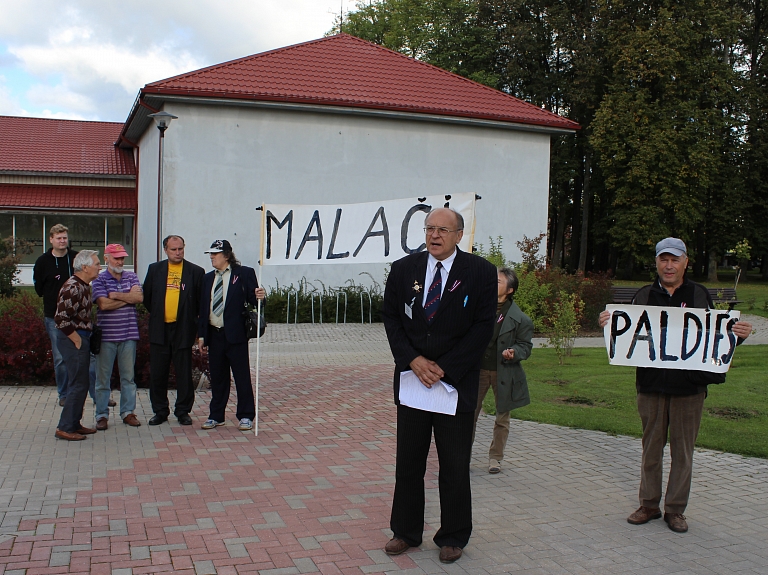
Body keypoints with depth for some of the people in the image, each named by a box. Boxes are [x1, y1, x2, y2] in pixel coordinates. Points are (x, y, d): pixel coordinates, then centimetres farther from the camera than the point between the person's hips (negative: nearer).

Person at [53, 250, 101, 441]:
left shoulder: (84, 286, 11)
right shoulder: (73, 288, -20)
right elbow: (61, 318, -26)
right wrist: (76, 339, -18)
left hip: (81, 339, 10)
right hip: (73, 340, -10)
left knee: (79, 384, 15)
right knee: (78, 385, -5)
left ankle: (74, 424, 25)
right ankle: (65, 428, 3)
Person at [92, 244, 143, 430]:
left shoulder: (131, 277, 9)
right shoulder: (99, 280, 0)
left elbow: (139, 297, -7)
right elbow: (104, 304, -14)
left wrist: (115, 295, -10)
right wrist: (128, 297, -6)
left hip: (128, 334, 3)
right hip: (106, 336, -2)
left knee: (128, 376, 9)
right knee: (103, 377, 3)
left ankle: (128, 412, 18)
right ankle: (102, 415, 11)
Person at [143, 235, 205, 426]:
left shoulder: (196, 272, 2)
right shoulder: (155, 269, 8)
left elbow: (202, 301, 5)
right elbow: (146, 297, 15)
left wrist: (193, 321, 2)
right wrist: (156, 314, 11)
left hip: (184, 329, -2)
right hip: (159, 329, 2)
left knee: (184, 373, 3)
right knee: (157, 373, 6)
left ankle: (183, 411, 15)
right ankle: (160, 411, 18)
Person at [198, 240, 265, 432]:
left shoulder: (244, 273, -2)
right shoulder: (208, 278, 14)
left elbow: (252, 298, -4)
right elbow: (203, 306, 13)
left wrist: (259, 296, -28)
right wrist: (202, 334, 10)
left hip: (235, 334, -5)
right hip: (214, 334, 5)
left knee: (242, 376, 0)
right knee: (217, 377, 13)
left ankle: (246, 417, 9)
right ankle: (216, 416, 23)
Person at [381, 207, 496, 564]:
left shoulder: (480, 272, -4)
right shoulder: (403, 269, 4)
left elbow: (483, 326, -8)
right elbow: (391, 318, 5)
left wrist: (444, 368, -13)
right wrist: (413, 360, -9)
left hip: (457, 381, -2)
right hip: (412, 377, 3)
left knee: (455, 466, 7)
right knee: (408, 461, 10)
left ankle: (453, 538, 23)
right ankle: (406, 532, 25)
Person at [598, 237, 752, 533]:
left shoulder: (700, 295, 1)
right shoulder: (644, 295, 5)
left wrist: (739, 335, -12)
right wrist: (608, 323, -14)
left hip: (689, 387, -1)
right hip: (651, 385, 1)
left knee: (682, 450, 7)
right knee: (651, 447, 12)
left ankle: (675, 508, 19)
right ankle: (649, 504, 24)